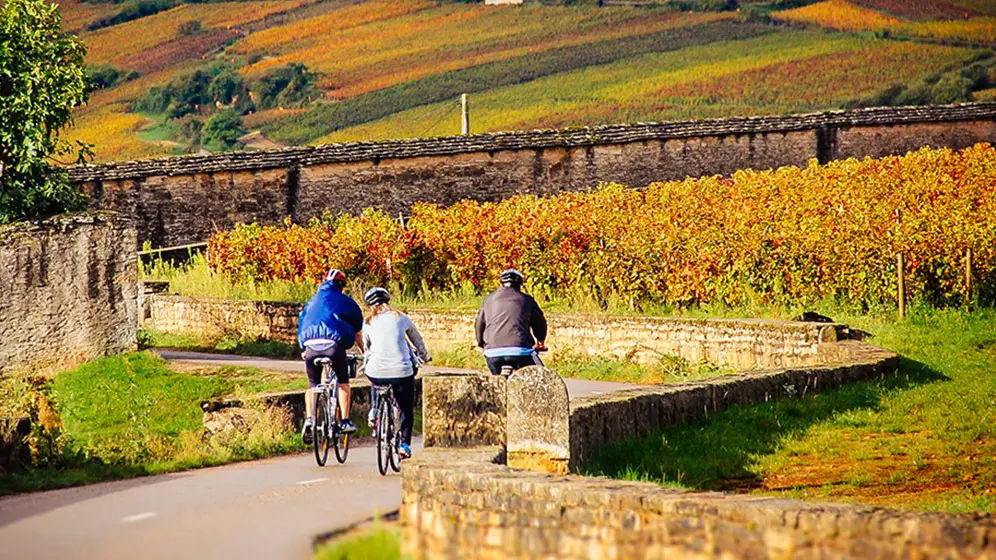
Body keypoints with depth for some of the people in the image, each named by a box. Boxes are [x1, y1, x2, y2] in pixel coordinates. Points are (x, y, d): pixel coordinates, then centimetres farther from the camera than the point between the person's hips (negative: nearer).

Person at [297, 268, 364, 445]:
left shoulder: (312, 301, 27)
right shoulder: (345, 301, 17)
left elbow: (301, 325, 30)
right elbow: (357, 331, 20)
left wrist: (303, 349, 42)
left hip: (311, 345, 3)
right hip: (334, 344, -3)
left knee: (312, 384, 18)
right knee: (343, 382, 16)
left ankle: (309, 419, -2)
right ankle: (345, 421, 9)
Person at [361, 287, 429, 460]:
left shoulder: (368, 323, 8)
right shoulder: (401, 317, 7)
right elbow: (417, 339, 19)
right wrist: (425, 356, 37)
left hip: (376, 372, 1)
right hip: (402, 372, -1)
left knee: (376, 383, 39)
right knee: (407, 409, 17)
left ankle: (374, 410, 20)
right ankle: (404, 444, 7)